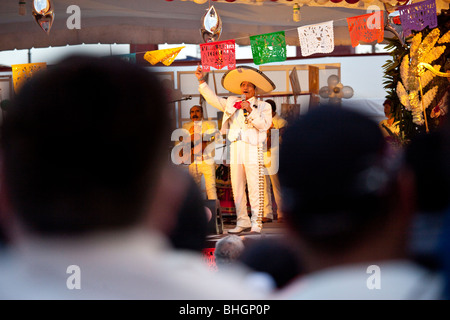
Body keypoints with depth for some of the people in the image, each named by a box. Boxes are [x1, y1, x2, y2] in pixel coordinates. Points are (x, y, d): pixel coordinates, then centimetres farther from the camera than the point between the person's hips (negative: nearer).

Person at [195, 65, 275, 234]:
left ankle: (256, 224, -4)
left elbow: (264, 125, -4)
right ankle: (242, 222, 10)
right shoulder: (232, 103, 20)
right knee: (237, 188, 3)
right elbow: (213, 99, 20)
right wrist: (202, 82, 13)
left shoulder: (263, 106, 10)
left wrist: (250, 111, -14)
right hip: (235, 150, 4)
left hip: (253, 150, -4)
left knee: (255, 188, -8)